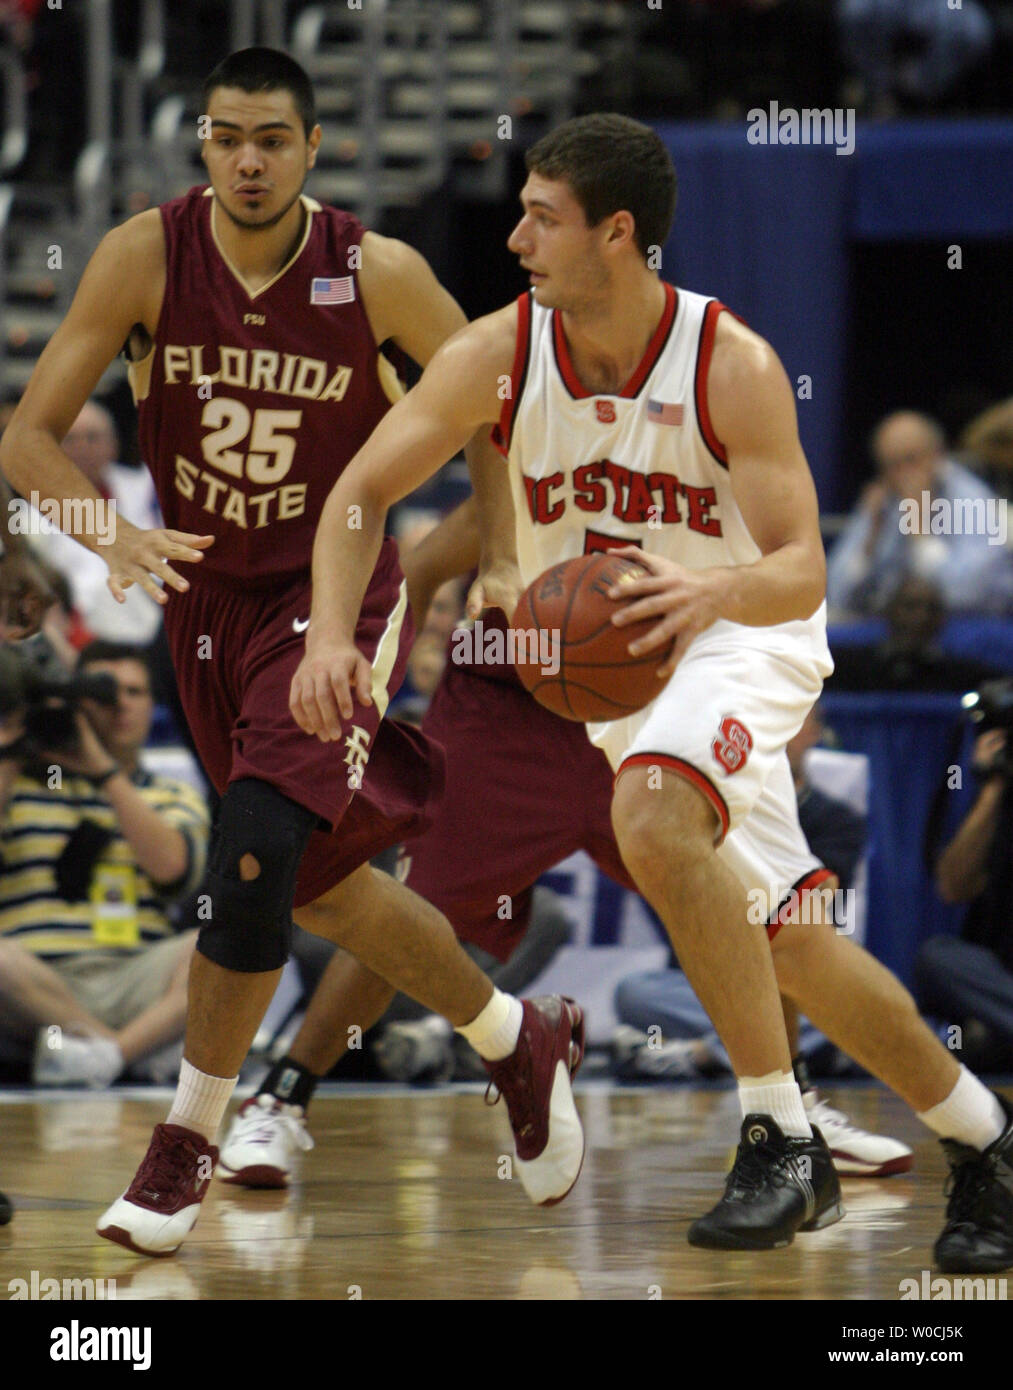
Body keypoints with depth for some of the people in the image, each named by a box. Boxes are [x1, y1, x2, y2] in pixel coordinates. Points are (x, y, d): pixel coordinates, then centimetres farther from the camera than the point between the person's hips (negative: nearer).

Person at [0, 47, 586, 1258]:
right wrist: (114, 536, -33)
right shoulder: (146, 257, -13)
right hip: (208, 600, 4)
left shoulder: (377, 275, -16)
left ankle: (186, 1146, -13)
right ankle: (521, 1042, 37)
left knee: (256, 851, -24)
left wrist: (502, 558, -12)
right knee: (323, 886, 15)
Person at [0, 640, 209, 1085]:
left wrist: (104, 770, -4)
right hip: (39, 983, -2)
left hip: (133, 983, 2)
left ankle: (111, 1052, -38)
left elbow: (169, 865, -2)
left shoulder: (173, 797, 21)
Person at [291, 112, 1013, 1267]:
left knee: (652, 814, -35)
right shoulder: (496, 357, -14)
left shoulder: (733, 367, -23)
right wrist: (331, 633, -25)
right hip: (604, 658, 5)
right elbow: (362, 490, -8)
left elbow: (801, 573, -25)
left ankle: (782, 1138, -26)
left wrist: (717, 587, -48)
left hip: (742, 639, -5)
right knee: (797, 950, 7)